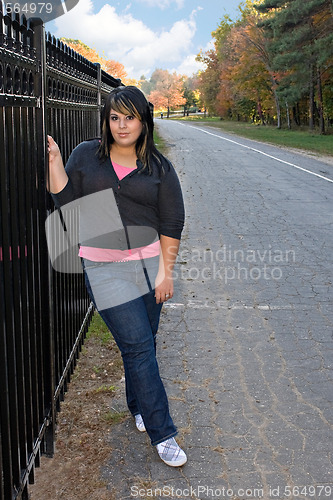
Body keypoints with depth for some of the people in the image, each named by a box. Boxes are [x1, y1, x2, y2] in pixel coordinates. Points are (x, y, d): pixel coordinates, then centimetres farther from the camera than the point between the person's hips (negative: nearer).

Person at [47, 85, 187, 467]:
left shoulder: (158, 167, 3)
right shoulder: (86, 155, 5)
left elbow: (171, 223, 1)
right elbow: (63, 199, 1)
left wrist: (165, 271, -3)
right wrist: (54, 159, -7)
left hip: (149, 263, 2)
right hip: (104, 269, -2)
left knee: (142, 342, 12)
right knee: (138, 345, -7)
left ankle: (138, 405, 39)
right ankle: (162, 433, 3)